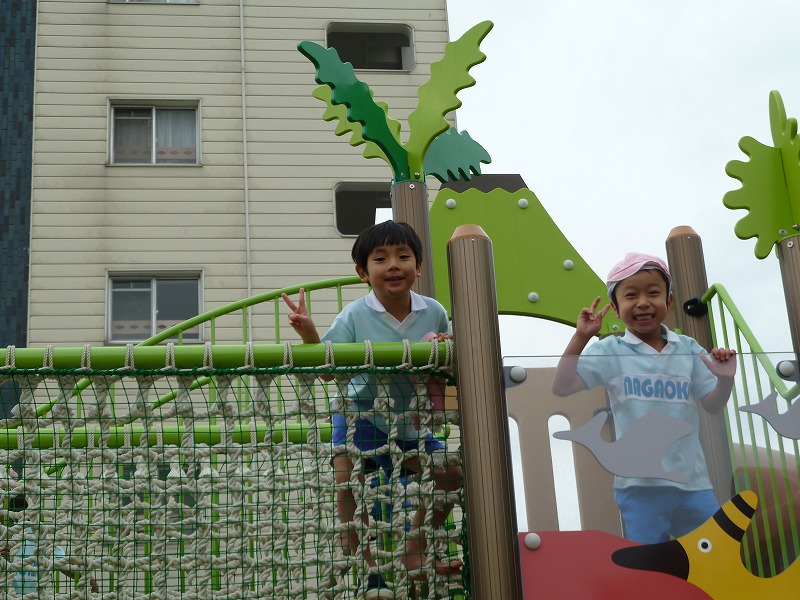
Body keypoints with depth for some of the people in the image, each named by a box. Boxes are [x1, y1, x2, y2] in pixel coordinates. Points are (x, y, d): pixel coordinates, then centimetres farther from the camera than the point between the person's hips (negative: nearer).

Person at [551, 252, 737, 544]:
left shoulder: (688, 349, 3)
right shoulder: (610, 352, -3)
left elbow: (712, 405, 8)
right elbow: (561, 387, -11)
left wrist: (725, 379, -13)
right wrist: (580, 337, -20)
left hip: (692, 480, 2)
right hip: (639, 485, -2)